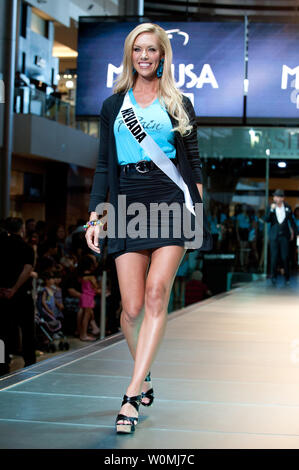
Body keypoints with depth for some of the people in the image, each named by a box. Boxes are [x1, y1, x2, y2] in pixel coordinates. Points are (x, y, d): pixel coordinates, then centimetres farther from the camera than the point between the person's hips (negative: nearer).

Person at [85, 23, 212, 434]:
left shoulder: (179, 104, 14)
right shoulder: (113, 105, 16)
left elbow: (193, 162, 13)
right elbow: (104, 166, 14)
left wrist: (197, 210, 3)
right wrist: (94, 216, 4)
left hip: (171, 199, -1)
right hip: (128, 203, 2)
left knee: (156, 294, -18)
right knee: (132, 307, -6)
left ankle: (132, 394, -20)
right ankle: (145, 375, 20)